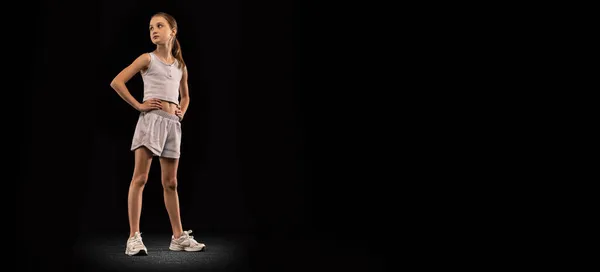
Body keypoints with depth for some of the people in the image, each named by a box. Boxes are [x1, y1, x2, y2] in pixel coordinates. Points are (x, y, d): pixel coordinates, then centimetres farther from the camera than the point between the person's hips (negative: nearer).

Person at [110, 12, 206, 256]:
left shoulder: (180, 66, 16)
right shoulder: (147, 59, 2)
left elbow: (185, 95, 31)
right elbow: (116, 82, -6)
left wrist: (182, 112, 12)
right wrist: (138, 105, -8)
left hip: (173, 123, 5)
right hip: (151, 118, -5)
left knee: (170, 182, 9)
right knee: (139, 178, -9)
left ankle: (179, 237, 14)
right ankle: (134, 237, -9)